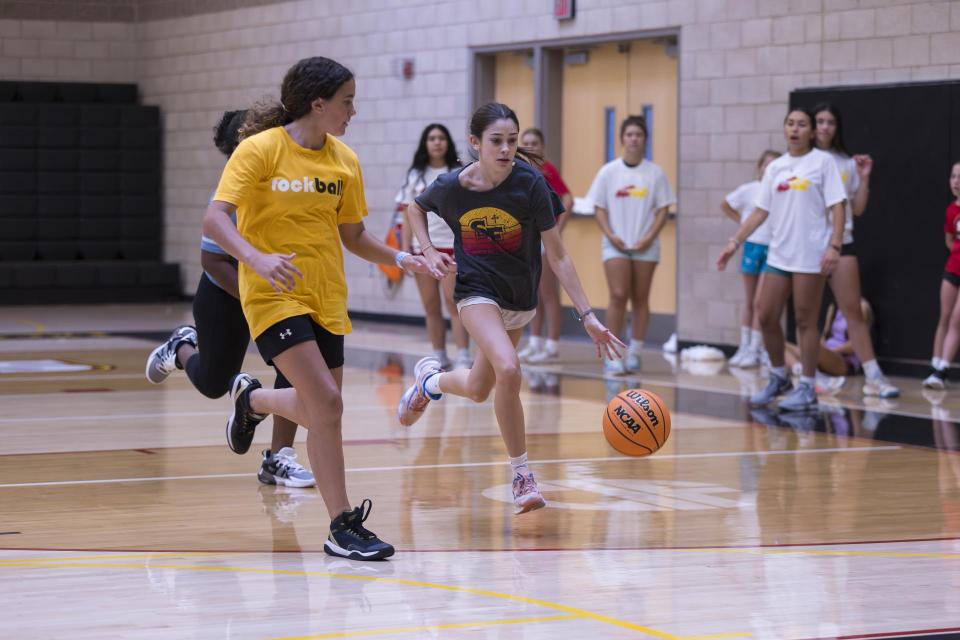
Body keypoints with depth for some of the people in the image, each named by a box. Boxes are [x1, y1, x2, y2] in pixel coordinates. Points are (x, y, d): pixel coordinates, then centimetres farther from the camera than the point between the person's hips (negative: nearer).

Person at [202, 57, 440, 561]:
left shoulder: (343, 160, 6)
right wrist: (256, 258, -35)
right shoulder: (261, 149, -11)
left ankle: (252, 399, 45)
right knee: (327, 403, -18)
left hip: (326, 299, 6)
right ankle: (342, 527, -10)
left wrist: (401, 259, 3)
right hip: (274, 295, -6)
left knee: (318, 411, 12)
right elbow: (214, 219, -18)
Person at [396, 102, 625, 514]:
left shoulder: (530, 183, -19)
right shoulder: (452, 186, -16)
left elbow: (558, 256, -15)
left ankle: (430, 380, 51)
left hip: (521, 296, 2)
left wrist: (587, 316, -20)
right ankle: (522, 476, -12)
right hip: (477, 290, -2)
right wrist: (429, 252, -7)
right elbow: (415, 209, 9)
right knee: (508, 370, -27)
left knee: (478, 390, 15)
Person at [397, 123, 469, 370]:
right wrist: (405, 249, 3)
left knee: (453, 301, -11)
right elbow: (408, 215, 10)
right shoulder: (415, 175, 10)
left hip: (452, 245, -3)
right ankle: (439, 357, 12)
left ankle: (463, 357, -11)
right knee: (431, 306, 5)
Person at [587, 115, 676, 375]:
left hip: (645, 246, 1)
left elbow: (663, 209, 3)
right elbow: (599, 207, 4)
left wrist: (650, 237, -10)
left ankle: (634, 353, 11)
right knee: (618, 296, -11)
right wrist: (610, 235, -10)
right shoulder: (608, 172, 2)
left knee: (640, 299, 4)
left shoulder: (655, 173, 2)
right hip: (616, 245, -1)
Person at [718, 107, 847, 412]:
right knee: (766, 317, 5)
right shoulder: (775, 167, 11)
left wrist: (834, 246, -17)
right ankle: (778, 378, 23)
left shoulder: (822, 161, -3)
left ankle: (807, 389, 6)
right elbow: (760, 211, 14)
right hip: (778, 254, 5)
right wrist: (735, 241, 6)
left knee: (805, 321, -2)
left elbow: (837, 207, -7)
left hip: (810, 256, -5)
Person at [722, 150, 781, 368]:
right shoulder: (748, 190, 1)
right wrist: (740, 221, 6)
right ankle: (744, 347, 18)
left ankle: (755, 350, -1)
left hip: (773, 249, -2)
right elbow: (725, 205, 14)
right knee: (749, 301, 11)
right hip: (752, 245, 2)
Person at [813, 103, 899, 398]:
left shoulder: (847, 163, 9)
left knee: (853, 310, -2)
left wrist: (864, 178, 0)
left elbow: (858, 208, 11)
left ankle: (873, 376, -3)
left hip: (841, 243, 1)